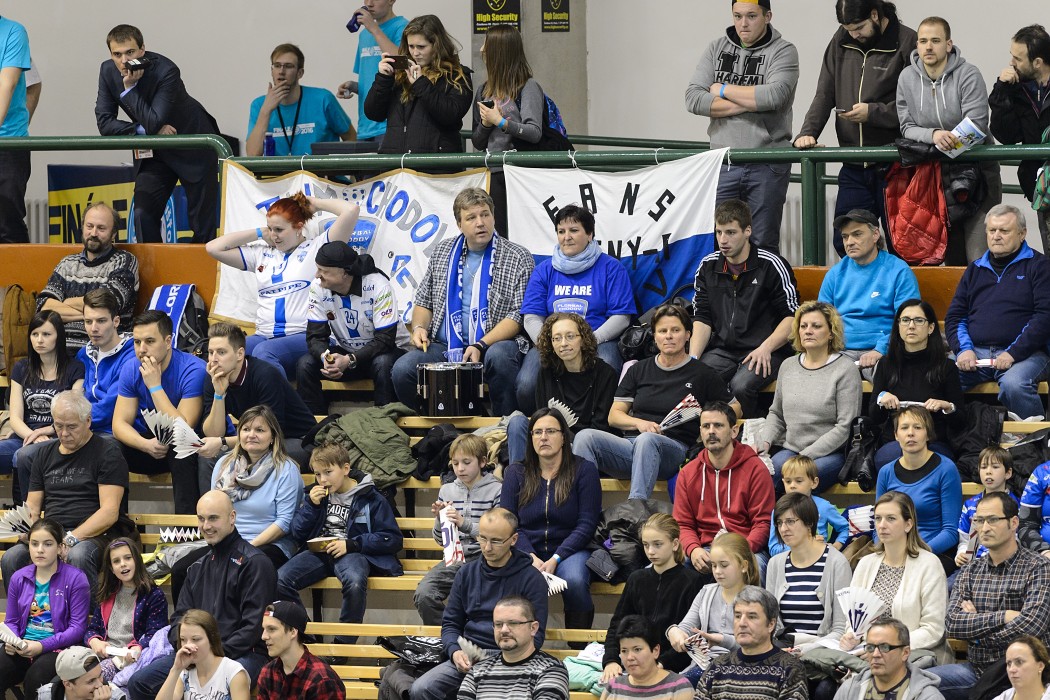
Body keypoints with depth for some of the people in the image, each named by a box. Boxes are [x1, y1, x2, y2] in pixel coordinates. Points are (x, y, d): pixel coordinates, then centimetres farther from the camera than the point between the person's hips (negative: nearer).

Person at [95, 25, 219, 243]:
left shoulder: (165, 71, -29)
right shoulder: (108, 71, -11)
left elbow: (154, 123, -34)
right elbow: (104, 123, -11)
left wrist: (129, 87, -35)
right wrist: (143, 130, -22)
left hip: (193, 148, -5)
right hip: (153, 152, 5)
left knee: (203, 224, -3)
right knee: (143, 215, -6)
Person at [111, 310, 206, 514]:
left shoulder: (193, 370, -21)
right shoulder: (131, 369, -4)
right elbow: (120, 423, -9)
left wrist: (155, 386, -28)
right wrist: (146, 444, -29)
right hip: (147, 445, 4)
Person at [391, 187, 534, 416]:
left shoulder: (518, 258, 1)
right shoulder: (443, 252, 16)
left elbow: (519, 315, -6)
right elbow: (424, 301, 24)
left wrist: (481, 346, -18)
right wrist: (419, 327, 0)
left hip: (494, 343, -4)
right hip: (443, 346, 4)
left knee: (499, 356, -40)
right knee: (402, 370, -24)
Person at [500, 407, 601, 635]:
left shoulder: (584, 470, 1)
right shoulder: (516, 473, 9)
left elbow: (586, 524, -3)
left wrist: (556, 559, -14)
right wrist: (531, 558, -13)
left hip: (569, 549, -1)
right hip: (527, 551, 1)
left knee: (575, 581, -36)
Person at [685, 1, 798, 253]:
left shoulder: (783, 51, 0)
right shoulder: (717, 49, 10)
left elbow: (775, 95, -18)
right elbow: (693, 99, -2)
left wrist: (724, 90, -6)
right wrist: (749, 103, -10)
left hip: (767, 166, -3)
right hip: (723, 163, 3)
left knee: (764, 244, 2)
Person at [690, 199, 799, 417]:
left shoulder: (771, 266, -2)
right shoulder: (708, 267, 12)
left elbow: (792, 317, -2)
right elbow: (702, 318, 12)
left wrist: (766, 348, -16)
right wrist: (692, 358, -4)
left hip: (764, 352, -3)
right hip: (722, 349, 3)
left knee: (740, 386, -34)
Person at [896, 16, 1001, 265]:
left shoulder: (968, 75, -11)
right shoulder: (907, 78, 0)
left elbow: (976, 127, -16)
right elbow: (907, 128, -2)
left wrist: (949, 140, -29)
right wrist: (933, 135, -21)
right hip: (935, 175, 3)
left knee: (979, 258, -11)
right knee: (952, 256, 6)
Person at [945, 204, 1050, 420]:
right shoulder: (975, 270, 23)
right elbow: (954, 317, 22)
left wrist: (1013, 353, -14)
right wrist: (963, 349, 0)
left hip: (1023, 354, -4)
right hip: (975, 352, 4)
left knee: (1013, 385, -38)